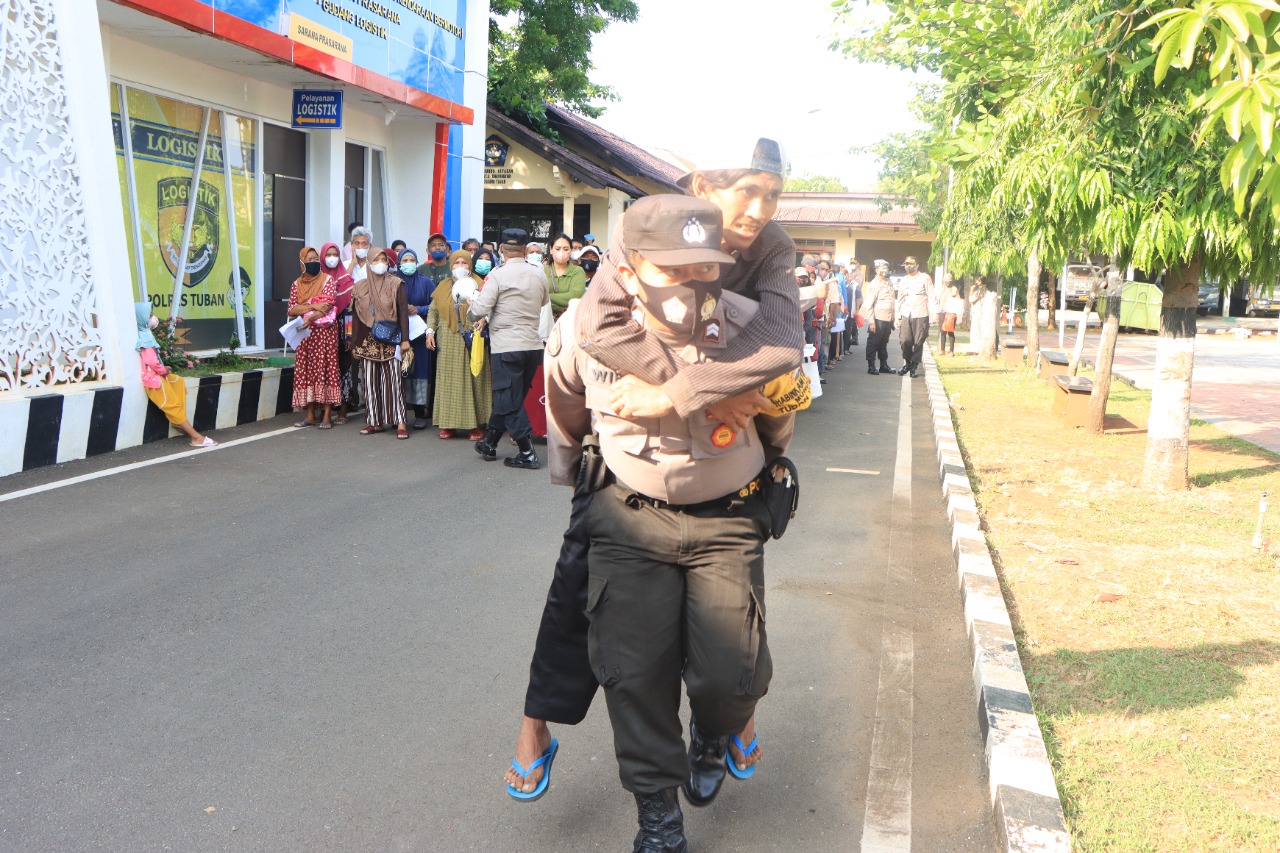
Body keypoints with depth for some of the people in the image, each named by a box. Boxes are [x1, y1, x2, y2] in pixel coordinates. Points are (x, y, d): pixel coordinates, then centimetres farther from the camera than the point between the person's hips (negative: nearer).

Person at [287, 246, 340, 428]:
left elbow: (328, 306, -11)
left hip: (324, 332, -4)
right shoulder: (297, 284, 12)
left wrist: (309, 317, -24)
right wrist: (313, 306, -12)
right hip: (304, 334, 4)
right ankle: (310, 415, 8)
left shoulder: (327, 280, 1)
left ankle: (327, 416, -5)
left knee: (325, 370, -6)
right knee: (306, 372, 3)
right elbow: (291, 310, 2)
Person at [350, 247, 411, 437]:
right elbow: (357, 316, 13)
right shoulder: (360, 287, 11)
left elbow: (403, 312, -2)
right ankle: (375, 421, 11)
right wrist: (355, 344, 10)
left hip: (390, 340, -3)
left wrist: (405, 339, -10)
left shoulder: (396, 284, 2)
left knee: (393, 380, -8)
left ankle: (400, 422, -7)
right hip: (368, 341, 3)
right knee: (369, 381, 4)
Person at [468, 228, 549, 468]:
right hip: (533, 346, 6)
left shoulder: (498, 275, -11)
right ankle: (489, 443, 28)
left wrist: (469, 307, 7)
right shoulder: (538, 274, 4)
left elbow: (479, 311, -15)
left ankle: (527, 453, -1)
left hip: (506, 347, -6)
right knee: (510, 398, 16)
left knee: (510, 402, 1)